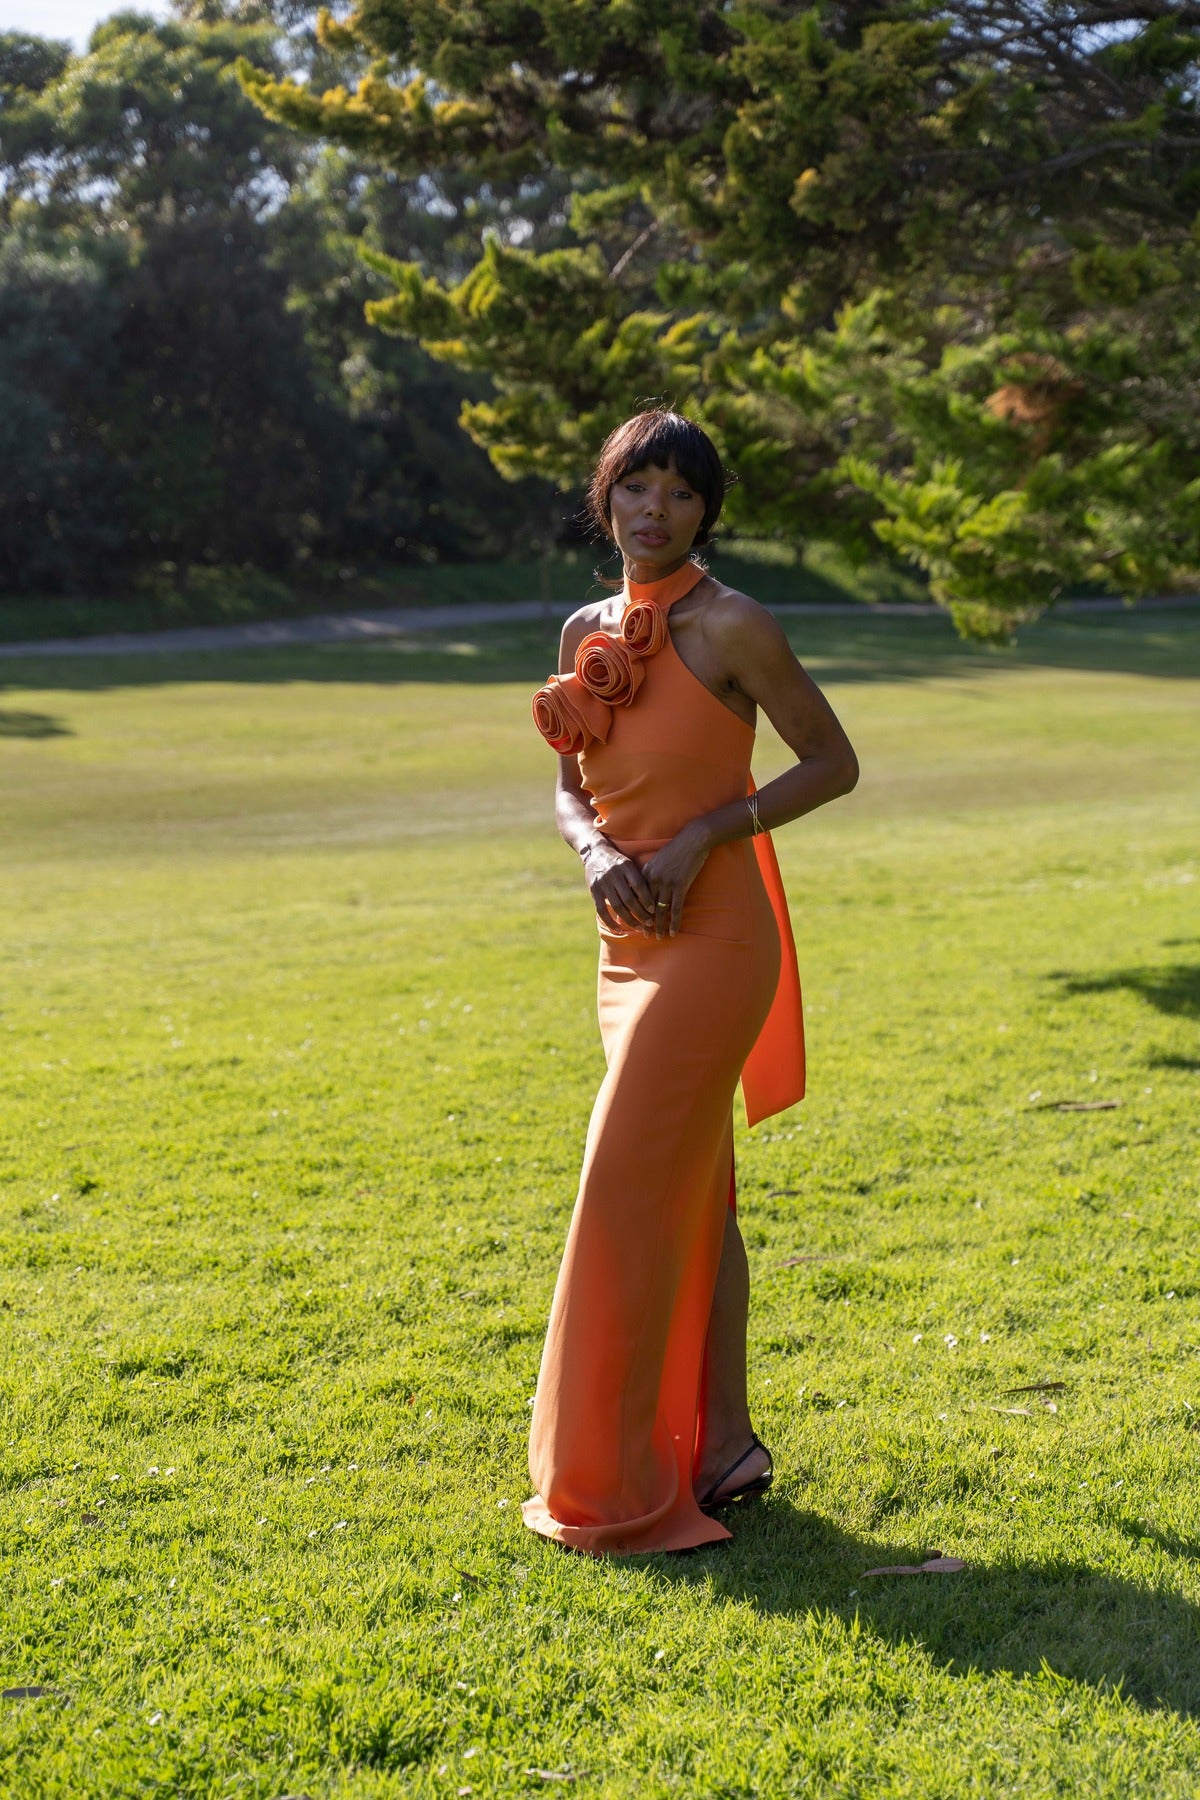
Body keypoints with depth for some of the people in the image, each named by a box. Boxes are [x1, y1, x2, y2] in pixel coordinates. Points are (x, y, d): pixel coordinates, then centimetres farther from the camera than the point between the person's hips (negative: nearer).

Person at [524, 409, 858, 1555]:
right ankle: (723, 1445, 24)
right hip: (634, 940, 8)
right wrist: (596, 853, -8)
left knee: (633, 1192, -7)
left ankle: (614, 1485, 3)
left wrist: (702, 835, -15)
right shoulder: (588, 631, 10)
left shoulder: (730, 626, -10)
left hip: (711, 939, -8)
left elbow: (833, 763, -7)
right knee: (692, 1194, 13)